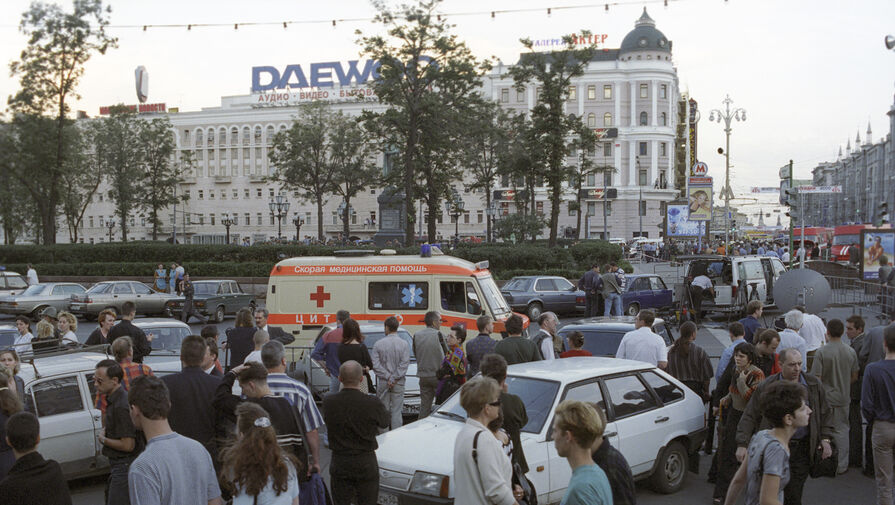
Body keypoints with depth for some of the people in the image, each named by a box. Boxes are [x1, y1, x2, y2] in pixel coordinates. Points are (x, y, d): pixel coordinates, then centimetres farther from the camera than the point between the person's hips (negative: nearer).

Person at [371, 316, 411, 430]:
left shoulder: (378, 344, -2)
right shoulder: (404, 344, -3)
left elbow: (375, 365, -6)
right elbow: (404, 363, -9)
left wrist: (388, 377, -5)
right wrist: (394, 378, -6)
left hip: (383, 382, 1)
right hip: (398, 383, 0)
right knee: (397, 411, 2)